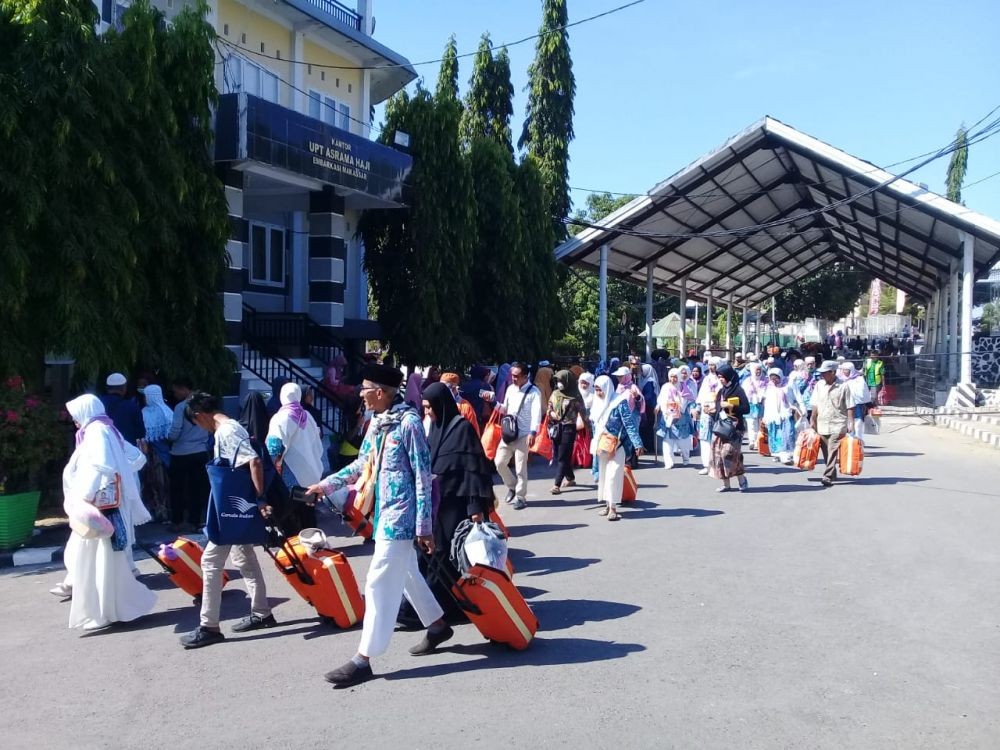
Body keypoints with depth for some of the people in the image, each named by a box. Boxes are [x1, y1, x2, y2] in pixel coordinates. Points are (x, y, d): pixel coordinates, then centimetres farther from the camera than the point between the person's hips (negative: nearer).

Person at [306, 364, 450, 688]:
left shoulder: (408, 421, -17)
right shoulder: (376, 421, 7)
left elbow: (423, 476, -17)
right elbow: (362, 463, 21)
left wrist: (424, 526, -17)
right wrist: (326, 484, 17)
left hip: (401, 514, -9)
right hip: (385, 511, 9)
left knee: (380, 582, -5)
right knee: (406, 574, 20)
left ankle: (363, 659, 1)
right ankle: (438, 625, 38)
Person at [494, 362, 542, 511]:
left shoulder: (534, 392, -8)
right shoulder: (510, 389, 10)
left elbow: (536, 413, -18)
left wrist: (533, 432, -30)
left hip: (523, 435, -6)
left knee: (520, 467, -2)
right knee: (499, 462, 3)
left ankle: (520, 497, 12)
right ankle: (512, 486, 26)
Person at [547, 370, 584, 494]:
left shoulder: (575, 396, -7)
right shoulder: (555, 394, 8)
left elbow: (582, 412, -4)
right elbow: (549, 408, 18)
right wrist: (550, 413, -5)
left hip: (568, 428, -6)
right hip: (556, 427, 6)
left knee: (562, 457, -9)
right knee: (557, 455, 12)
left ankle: (557, 485, -12)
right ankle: (570, 479, 30)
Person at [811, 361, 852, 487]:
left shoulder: (843, 386, -4)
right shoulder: (819, 385, 8)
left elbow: (849, 407, -2)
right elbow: (815, 406, 11)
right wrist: (813, 421, 8)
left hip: (838, 425, -5)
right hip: (822, 425, 5)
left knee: (832, 452, -11)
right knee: (826, 453, 10)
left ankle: (828, 477, -13)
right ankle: (832, 473, 25)